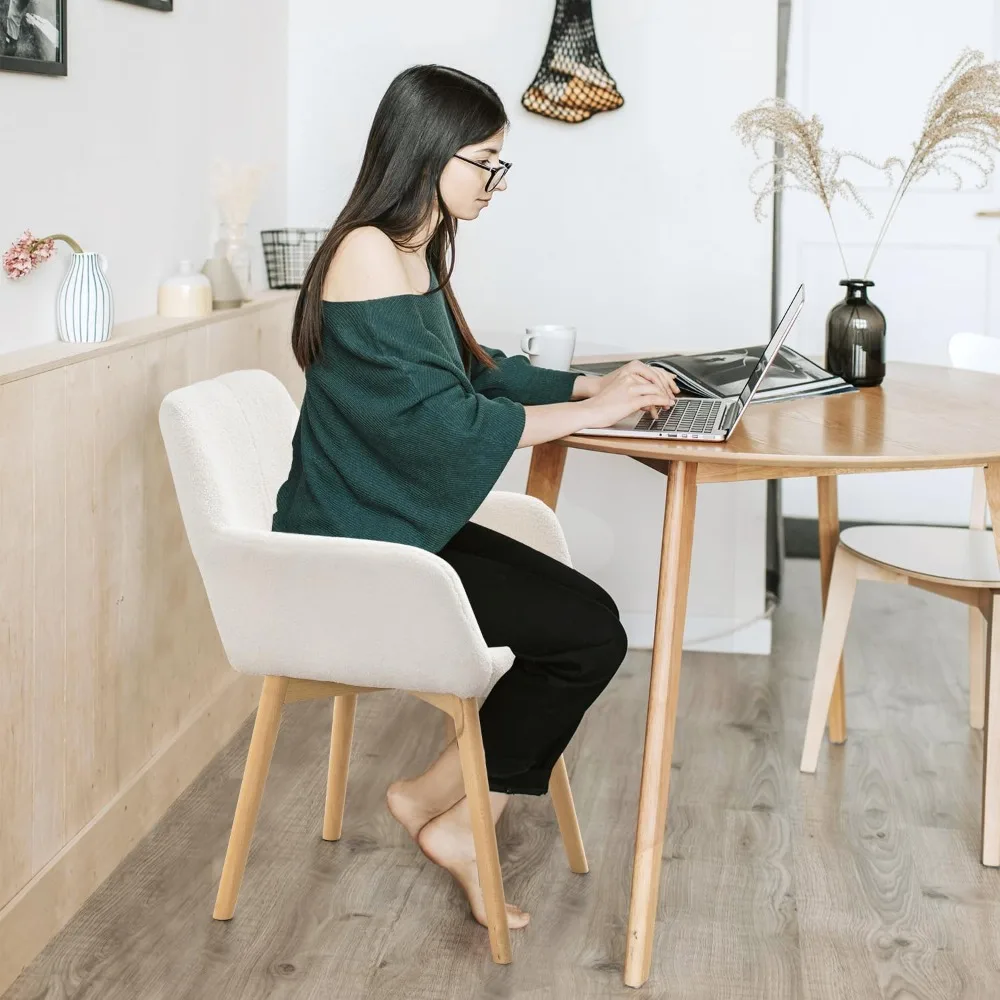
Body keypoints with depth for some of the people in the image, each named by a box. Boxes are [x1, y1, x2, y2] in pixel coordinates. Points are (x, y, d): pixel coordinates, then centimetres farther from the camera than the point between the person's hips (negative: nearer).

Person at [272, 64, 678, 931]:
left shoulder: (415, 254, 12)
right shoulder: (367, 254, -18)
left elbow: (474, 372, 19)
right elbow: (439, 418, -21)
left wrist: (595, 383, 6)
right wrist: (593, 413, -16)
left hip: (405, 528, 9)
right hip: (357, 554, -9)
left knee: (591, 625, -2)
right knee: (587, 633, -11)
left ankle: (434, 797, 9)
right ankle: (458, 822, 6)